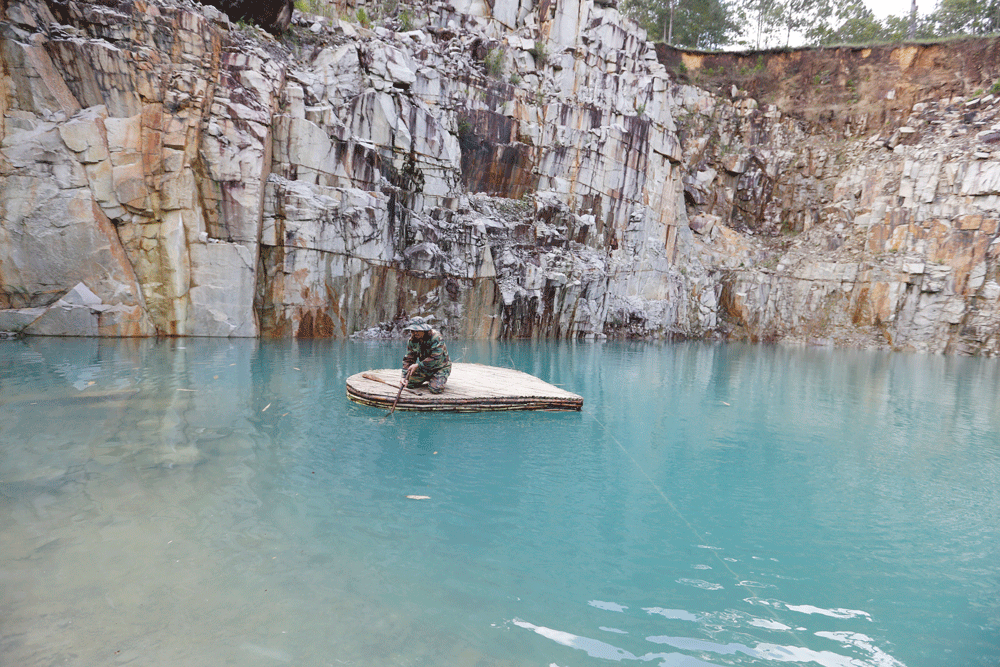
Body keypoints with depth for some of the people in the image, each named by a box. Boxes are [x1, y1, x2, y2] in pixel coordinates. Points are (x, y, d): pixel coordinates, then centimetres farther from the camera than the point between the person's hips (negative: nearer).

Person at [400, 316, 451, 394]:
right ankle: (428, 379, 20)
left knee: (436, 389, -26)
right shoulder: (412, 340, -7)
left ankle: (439, 380, 10)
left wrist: (418, 365, -33)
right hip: (424, 368, 6)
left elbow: (435, 358, -32)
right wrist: (405, 376, -16)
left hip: (440, 367, -6)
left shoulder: (436, 337, -27)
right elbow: (408, 359, -4)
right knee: (409, 382, -5)